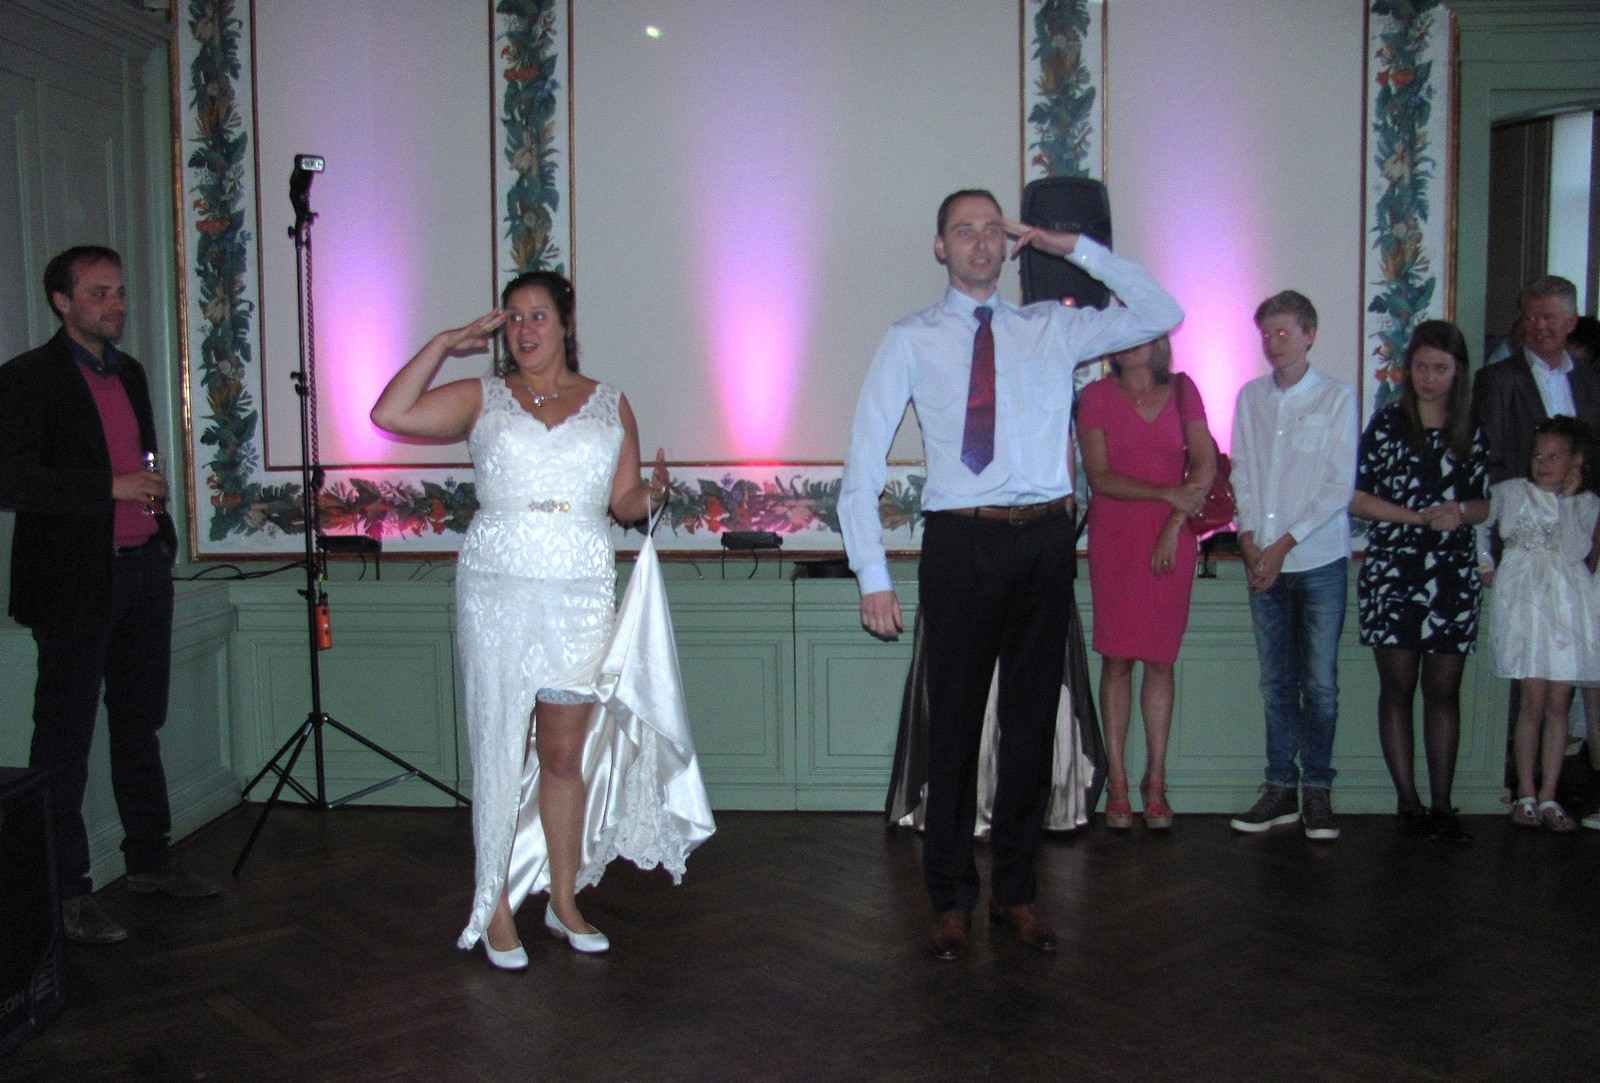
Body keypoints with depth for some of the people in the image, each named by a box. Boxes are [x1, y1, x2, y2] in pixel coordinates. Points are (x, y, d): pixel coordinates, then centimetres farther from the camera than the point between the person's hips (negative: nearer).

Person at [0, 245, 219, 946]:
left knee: (140, 726, 16)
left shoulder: (130, 374, 14)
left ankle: (150, 861, 28)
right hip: (75, 581, -7)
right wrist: (112, 488, -20)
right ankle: (66, 894, 8)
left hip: (143, 570, 7)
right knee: (65, 740, 0)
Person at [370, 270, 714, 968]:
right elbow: (390, 415, -3)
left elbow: (623, 502, 11)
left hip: (580, 596, 1)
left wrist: (651, 494, -11)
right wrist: (444, 344, 0)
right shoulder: (482, 399, 9)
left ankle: (564, 901, 19)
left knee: (566, 755, 6)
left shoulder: (609, 405, 12)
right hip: (497, 593, -1)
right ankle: (497, 908, 13)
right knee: (501, 750, 2)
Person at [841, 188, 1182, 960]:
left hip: (1045, 541, 3)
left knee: (1032, 722, 11)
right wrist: (873, 577, -9)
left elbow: (1162, 315, 8)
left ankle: (1016, 891, 27)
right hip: (962, 545, -2)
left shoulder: (1051, 330, 11)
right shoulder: (912, 341, 2)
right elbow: (863, 464, -2)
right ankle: (951, 900, 21)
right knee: (954, 724, 5)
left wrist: (1072, 247, 4)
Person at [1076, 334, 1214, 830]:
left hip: (1170, 540, 1)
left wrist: (1175, 525, -9)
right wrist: (1166, 494, -16)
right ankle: (1117, 781, 6)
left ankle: (1155, 780, 10)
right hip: (1114, 539, -1)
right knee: (1117, 658, 0)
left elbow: (1206, 464, 0)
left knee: (1160, 659, 4)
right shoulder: (1097, 395, 0)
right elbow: (1099, 476, -7)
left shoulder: (1182, 391, 6)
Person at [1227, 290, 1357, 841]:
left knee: (1320, 682, -1)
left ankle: (1317, 791, 8)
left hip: (1318, 558, -3)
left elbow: (1340, 485, -5)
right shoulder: (1251, 397, 11)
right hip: (1263, 560, 3)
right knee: (1276, 681, 7)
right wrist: (1248, 539, -2)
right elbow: (1241, 473, 11)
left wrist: (1285, 543, -9)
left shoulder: (1337, 397, 0)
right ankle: (1280, 787, 13)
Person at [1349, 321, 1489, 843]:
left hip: (1453, 575, 2)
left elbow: (1485, 503, 13)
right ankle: (1409, 802, 7)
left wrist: (1459, 512, -9)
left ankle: (1441, 805, 9)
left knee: (1444, 690, 3)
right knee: (1398, 687, 0)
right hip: (1393, 570, -2)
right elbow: (1357, 498, -2)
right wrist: (1420, 517, -11)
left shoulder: (1470, 431, 10)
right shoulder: (1387, 423, 2)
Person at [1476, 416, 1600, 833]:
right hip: (1524, 603, -2)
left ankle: (1548, 796, 9)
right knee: (1533, 702, -5)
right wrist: (1485, 566, 6)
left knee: (1559, 705, 3)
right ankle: (1526, 795, 4)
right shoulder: (1511, 492, 6)